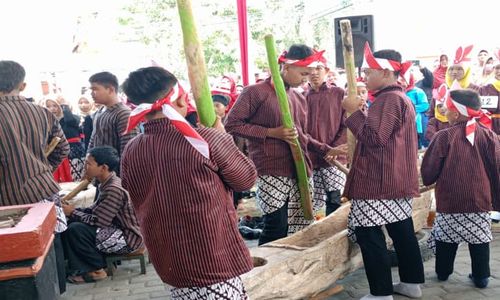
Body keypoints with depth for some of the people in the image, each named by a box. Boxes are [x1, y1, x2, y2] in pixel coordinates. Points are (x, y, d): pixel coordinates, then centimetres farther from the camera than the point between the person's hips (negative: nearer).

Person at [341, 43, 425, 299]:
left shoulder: (389, 98, -14)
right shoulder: (400, 97, 19)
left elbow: (374, 137, -21)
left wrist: (354, 111, -14)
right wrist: (361, 112, 15)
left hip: (379, 181, -11)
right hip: (397, 179, 11)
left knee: (368, 234, -7)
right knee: (402, 230, 15)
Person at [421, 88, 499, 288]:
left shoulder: (444, 137, -10)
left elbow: (428, 173, -8)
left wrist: (428, 180, 15)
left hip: (449, 199, -2)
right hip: (480, 199, 2)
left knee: (446, 236, 13)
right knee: (479, 238, 12)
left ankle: (443, 272, 25)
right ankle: (481, 277, 17)